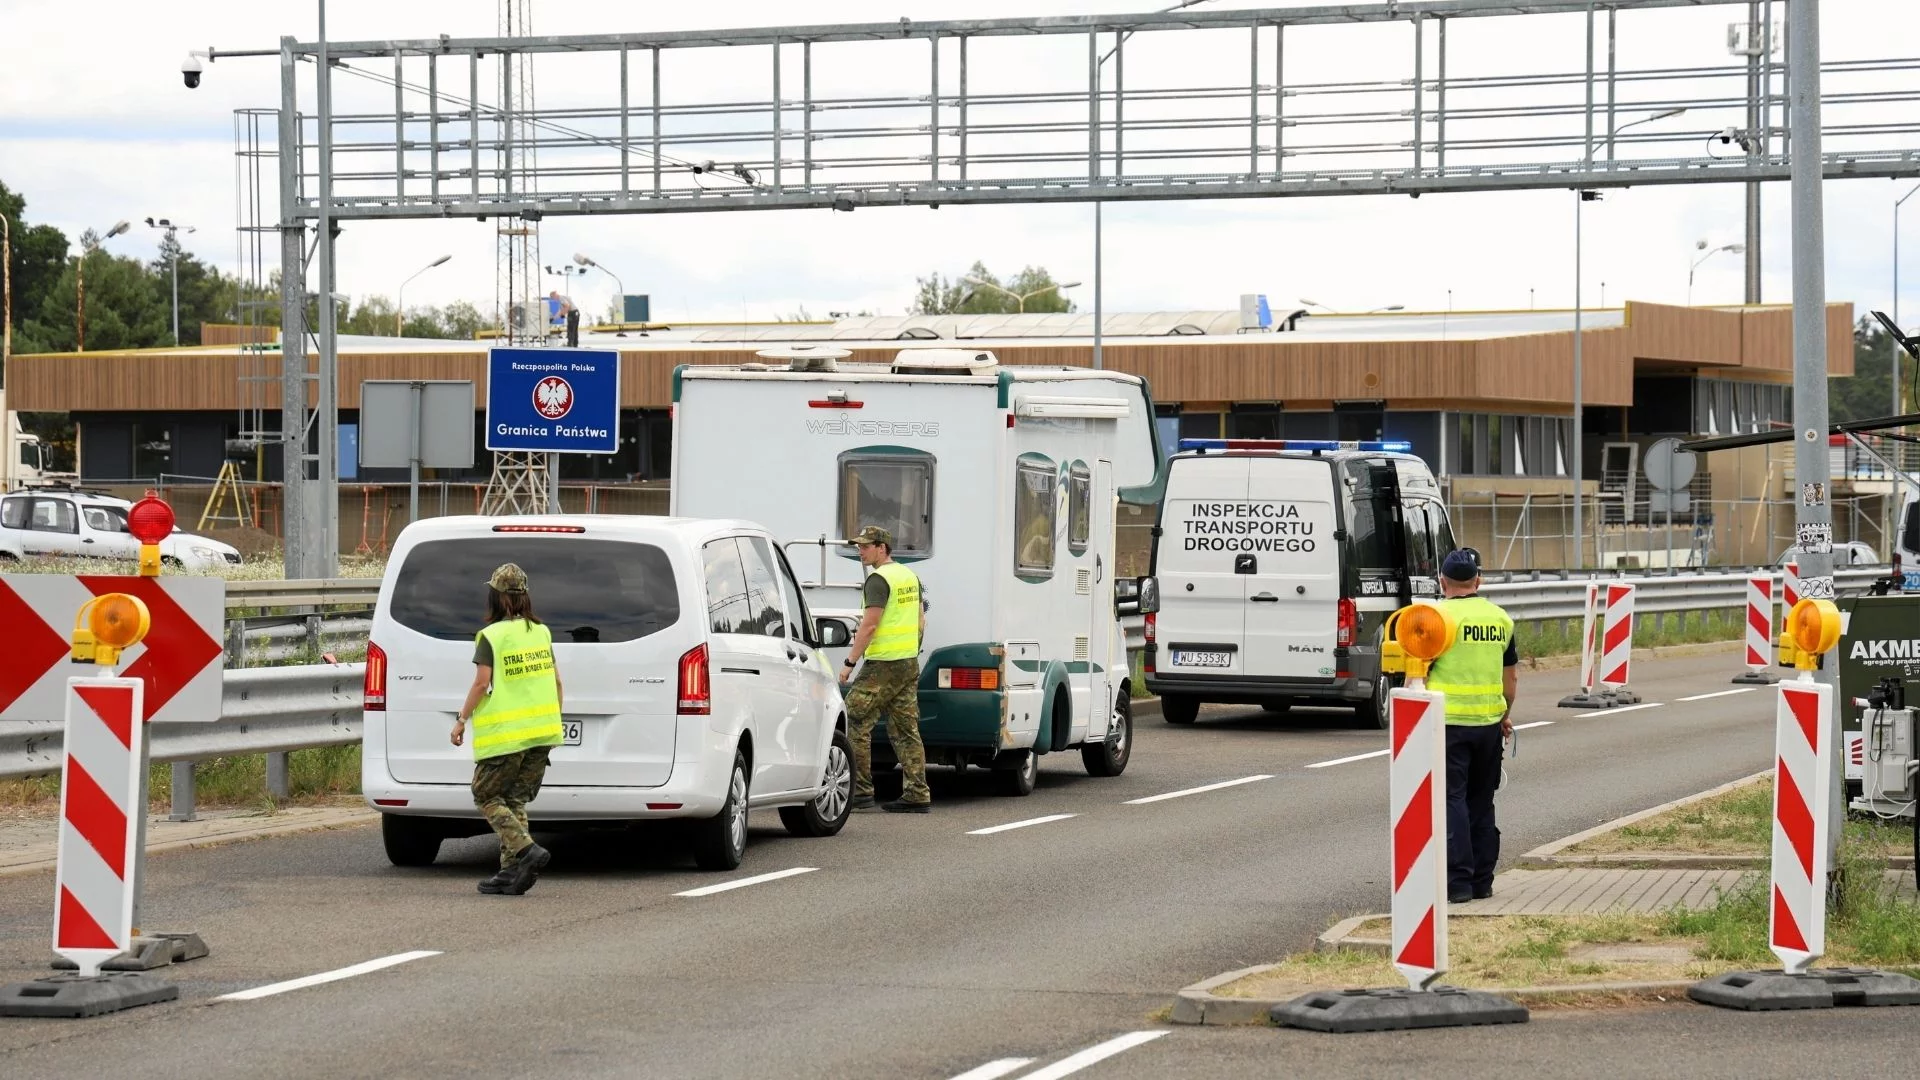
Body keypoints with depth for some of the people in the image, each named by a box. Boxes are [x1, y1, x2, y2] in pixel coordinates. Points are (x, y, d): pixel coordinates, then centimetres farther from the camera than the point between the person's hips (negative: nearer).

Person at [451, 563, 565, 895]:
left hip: (505, 734, -6)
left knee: (487, 796, 5)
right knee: (515, 800, 13)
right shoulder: (541, 632, 9)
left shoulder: (491, 636, -9)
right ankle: (511, 872, 6)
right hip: (541, 732, 6)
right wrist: (555, 723, 23)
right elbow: (556, 681, 13)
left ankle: (527, 850, -14)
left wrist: (461, 720, -3)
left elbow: (481, 683, -13)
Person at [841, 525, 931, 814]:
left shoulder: (879, 579, -13)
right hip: (910, 664, 9)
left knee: (856, 723, -2)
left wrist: (850, 662, -15)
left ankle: (860, 790, -4)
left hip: (882, 665, -9)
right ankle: (917, 794, 3)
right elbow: (921, 623, 18)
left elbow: (869, 625, -18)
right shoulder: (909, 576, 15)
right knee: (906, 731, 7)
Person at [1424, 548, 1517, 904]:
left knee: (1452, 800, -2)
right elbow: (1512, 674, 17)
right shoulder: (1500, 618, 9)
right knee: (1481, 802, 14)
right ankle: (1482, 881, 17)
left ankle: (1458, 881, -7)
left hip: (1448, 723, -5)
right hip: (1489, 723, 5)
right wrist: (1506, 714, 29)